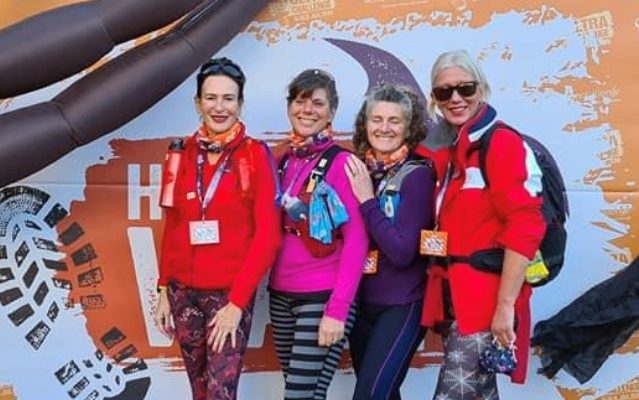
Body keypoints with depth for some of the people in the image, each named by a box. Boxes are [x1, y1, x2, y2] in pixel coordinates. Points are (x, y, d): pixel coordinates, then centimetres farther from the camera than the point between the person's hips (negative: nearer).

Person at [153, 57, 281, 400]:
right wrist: (164, 289, 8)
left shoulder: (256, 155, -5)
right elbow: (172, 227, 12)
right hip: (183, 291, 4)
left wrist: (237, 301, -12)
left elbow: (267, 235, -9)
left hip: (231, 292, -4)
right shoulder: (183, 153, 6)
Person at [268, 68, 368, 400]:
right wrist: (271, 283, 2)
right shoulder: (285, 161, 9)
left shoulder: (340, 162, -9)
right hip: (281, 293, 6)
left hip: (324, 296, -6)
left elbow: (356, 240, -13)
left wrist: (338, 309, -17)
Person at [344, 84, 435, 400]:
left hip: (402, 306, -5)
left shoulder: (417, 175, -13)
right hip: (360, 302, 6)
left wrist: (368, 201, -19)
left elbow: (403, 252, -21)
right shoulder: (357, 170, 2)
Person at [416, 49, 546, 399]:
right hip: (453, 294, 8)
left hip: (486, 296, -8)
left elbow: (525, 228, -18)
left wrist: (506, 305, -19)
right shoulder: (442, 149, 12)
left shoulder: (503, 143, -11)